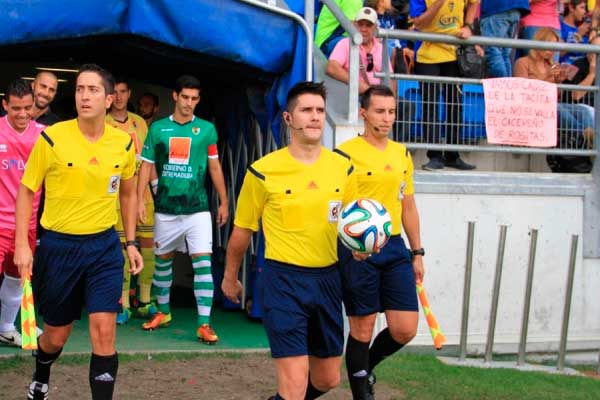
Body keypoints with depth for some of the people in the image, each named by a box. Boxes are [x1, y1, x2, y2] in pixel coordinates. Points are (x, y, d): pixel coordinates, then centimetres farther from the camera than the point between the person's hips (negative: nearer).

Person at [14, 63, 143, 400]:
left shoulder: (123, 143, -1)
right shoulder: (52, 138, -11)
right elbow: (26, 190, -3)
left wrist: (132, 242, 11)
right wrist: (22, 244, -10)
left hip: (105, 246, 1)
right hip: (59, 245, -1)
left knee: (104, 331, -9)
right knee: (57, 335, 13)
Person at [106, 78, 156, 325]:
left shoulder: (140, 122, 13)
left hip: (142, 193, 4)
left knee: (148, 244, 4)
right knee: (121, 248, -4)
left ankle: (145, 303, 15)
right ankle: (124, 306, 3)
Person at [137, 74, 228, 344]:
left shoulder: (207, 129, 2)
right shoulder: (158, 128, 2)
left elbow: (214, 167, 7)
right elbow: (146, 165, 3)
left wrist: (224, 202, 7)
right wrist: (140, 200, -6)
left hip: (197, 208, -2)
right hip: (165, 207, 2)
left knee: (203, 262, -10)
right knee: (162, 260, 14)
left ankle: (204, 324, -10)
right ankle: (163, 312, 33)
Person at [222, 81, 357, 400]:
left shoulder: (343, 168, 2)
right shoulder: (263, 171, -8)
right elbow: (242, 231, 4)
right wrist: (230, 278, 13)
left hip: (327, 278, 5)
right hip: (284, 278, -5)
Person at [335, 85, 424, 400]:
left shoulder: (402, 153, 12)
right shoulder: (346, 153, -8)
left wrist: (417, 252, 18)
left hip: (395, 247, 6)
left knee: (405, 329, 3)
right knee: (362, 328, 2)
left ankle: (366, 367, 31)